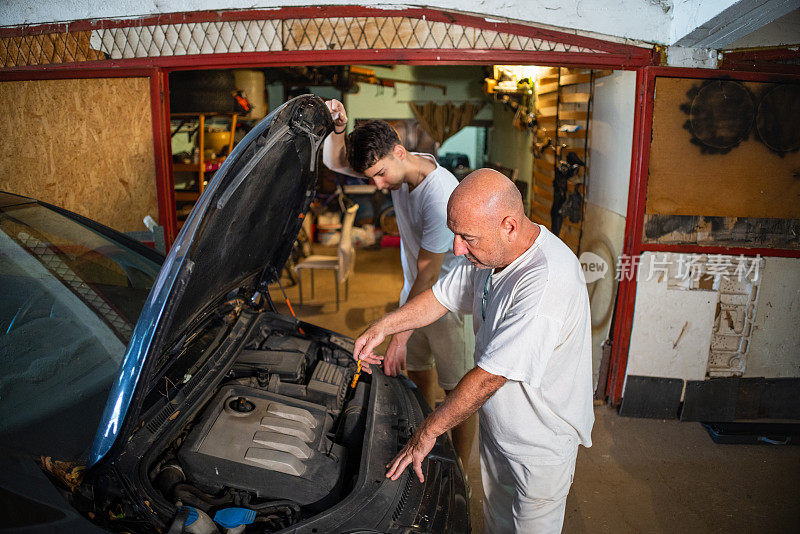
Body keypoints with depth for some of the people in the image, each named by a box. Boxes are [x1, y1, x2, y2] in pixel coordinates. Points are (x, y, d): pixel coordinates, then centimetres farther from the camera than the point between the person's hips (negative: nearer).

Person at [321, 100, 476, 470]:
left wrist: (400, 334, -29)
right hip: (415, 292, 8)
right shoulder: (396, 168, -7)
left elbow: (428, 273, -30)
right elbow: (334, 162, 1)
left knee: (459, 392, 4)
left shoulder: (442, 194, -32)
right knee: (416, 369, 22)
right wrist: (338, 128, -21)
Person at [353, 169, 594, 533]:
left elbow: (488, 377, -35)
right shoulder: (489, 253, -9)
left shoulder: (547, 282, -37)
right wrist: (382, 327, 0)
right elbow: (442, 296, 8)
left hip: (540, 444, -7)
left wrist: (427, 432, -25)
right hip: (495, 423, 7)